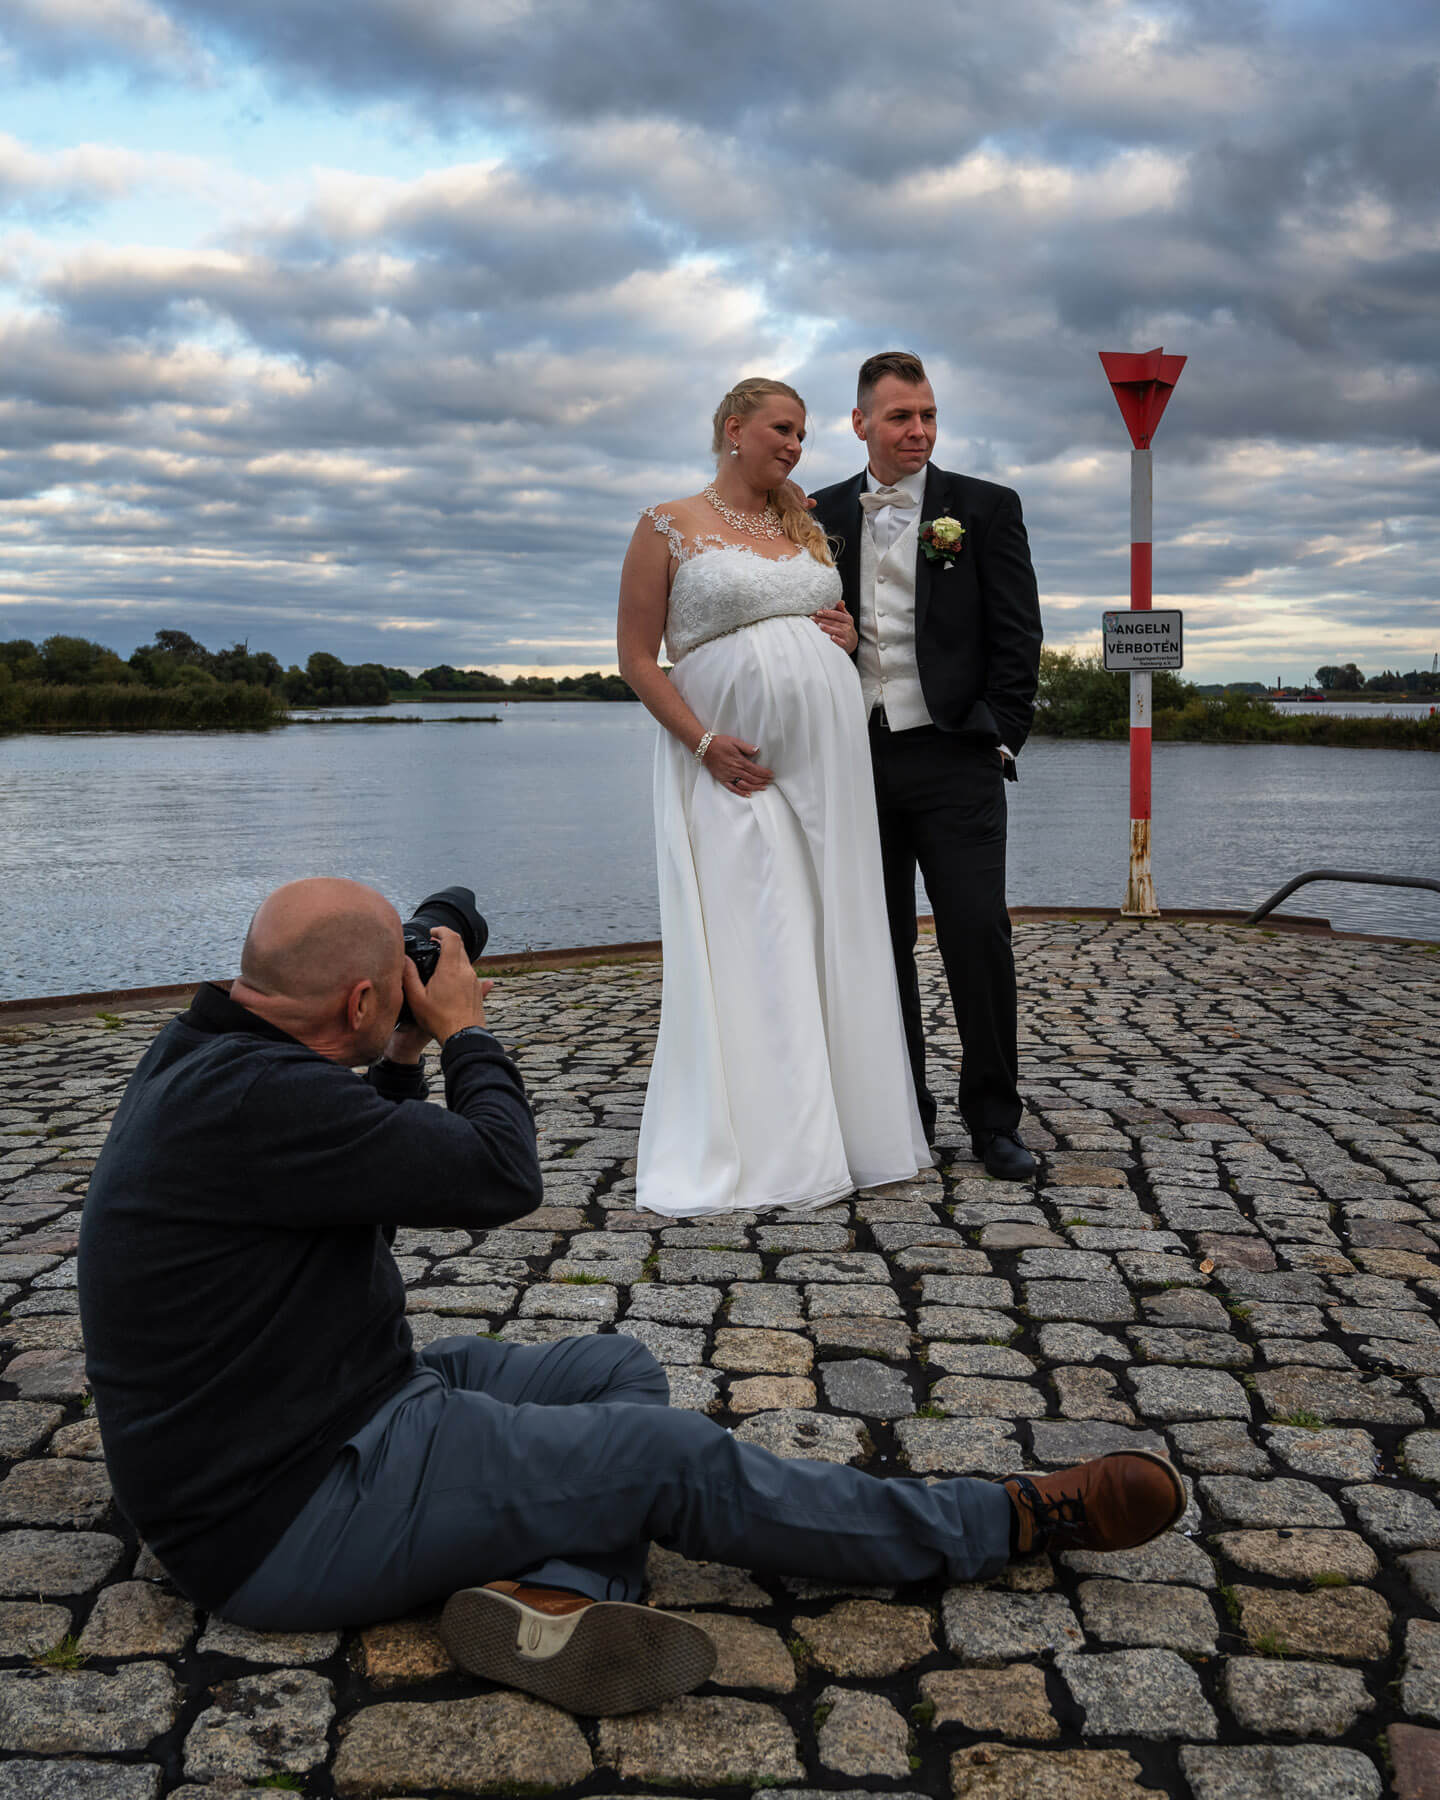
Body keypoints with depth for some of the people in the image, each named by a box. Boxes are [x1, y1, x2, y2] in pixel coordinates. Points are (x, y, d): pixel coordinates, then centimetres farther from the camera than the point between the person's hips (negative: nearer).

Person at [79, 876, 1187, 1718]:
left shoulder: (208, 1059, 6)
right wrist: (463, 1032, -7)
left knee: (622, 1373, 10)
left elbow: (376, 1177, 19)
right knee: (678, 1460, -11)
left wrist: (401, 1059, 6)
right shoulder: (254, 1099, -28)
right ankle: (1017, 1522, 1)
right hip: (294, 1518, -11)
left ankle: (541, 1589, -17)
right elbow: (500, 1177, -23)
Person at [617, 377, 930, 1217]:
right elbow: (637, 658, -3)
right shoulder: (669, 526, 1)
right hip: (734, 767, -5)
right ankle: (745, 1150, 4)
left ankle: (836, 1129, 17)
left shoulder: (808, 529, 16)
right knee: (745, 947, -5)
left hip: (828, 758, 5)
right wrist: (702, 743, -13)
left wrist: (849, 637, 4)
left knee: (831, 935, 6)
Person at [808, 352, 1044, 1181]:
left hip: (953, 761, -3)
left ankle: (994, 1120, 6)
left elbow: (1018, 636, 1)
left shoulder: (986, 508, 4)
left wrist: (1000, 741, -6)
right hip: (857, 762, 3)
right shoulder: (823, 516, 11)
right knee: (880, 947, 8)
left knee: (979, 938, -6)